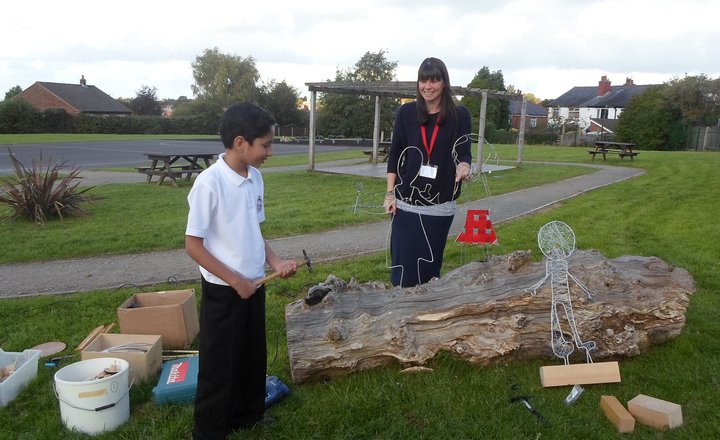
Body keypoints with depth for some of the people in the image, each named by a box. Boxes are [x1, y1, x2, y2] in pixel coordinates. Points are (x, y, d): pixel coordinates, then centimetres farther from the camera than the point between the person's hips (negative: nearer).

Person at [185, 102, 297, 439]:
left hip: (254, 285, 7)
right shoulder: (209, 183, -21)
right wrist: (235, 281, -16)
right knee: (219, 365, 8)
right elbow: (193, 245, -17)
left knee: (253, 358, 21)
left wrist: (275, 262, -2)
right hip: (223, 291, -7)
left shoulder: (255, 178, 1)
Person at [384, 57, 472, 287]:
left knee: (430, 264, 7)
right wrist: (390, 193, 0)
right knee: (403, 262, 3)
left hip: (440, 205, 0)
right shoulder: (406, 112, 1)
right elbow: (394, 155, 4)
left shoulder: (460, 115, -1)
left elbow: (463, 152, -4)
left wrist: (464, 166, -29)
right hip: (406, 201, 1)